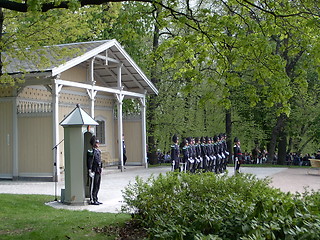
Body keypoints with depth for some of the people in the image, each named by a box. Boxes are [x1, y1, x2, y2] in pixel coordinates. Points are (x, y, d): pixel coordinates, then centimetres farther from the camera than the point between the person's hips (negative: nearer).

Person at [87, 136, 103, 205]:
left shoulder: (98, 151, 14)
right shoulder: (91, 152, -14)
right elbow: (90, 162, -18)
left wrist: (101, 168, 19)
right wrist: (90, 171, -21)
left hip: (98, 171, 9)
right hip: (94, 172, -9)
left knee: (97, 186, 13)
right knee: (93, 186, -4)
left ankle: (96, 200, 21)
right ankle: (92, 200, 2)